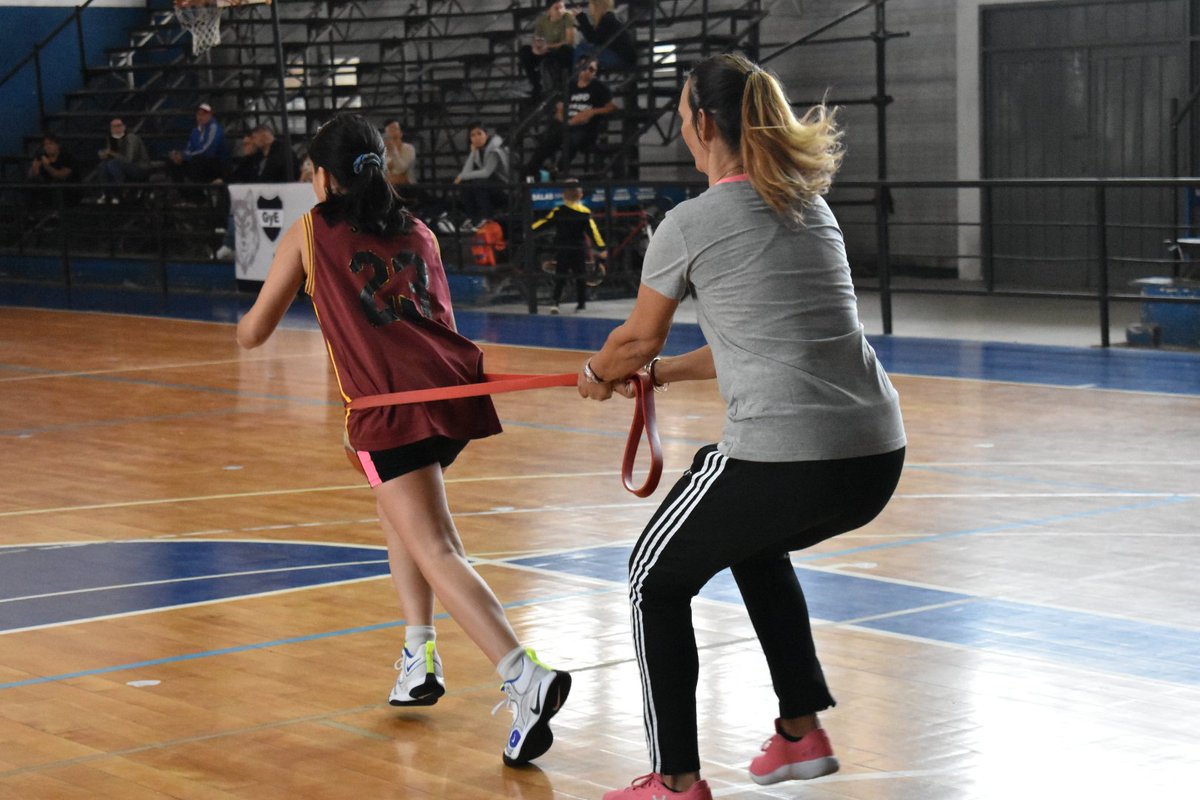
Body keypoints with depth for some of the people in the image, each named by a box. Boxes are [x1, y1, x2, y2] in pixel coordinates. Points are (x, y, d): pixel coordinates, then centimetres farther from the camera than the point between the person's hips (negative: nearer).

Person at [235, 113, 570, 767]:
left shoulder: (310, 233, 13)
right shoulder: (418, 233, 24)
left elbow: (254, 331, 21)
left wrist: (246, 323, 45)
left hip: (392, 405, -6)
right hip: (452, 383, 6)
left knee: (436, 553, -13)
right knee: (397, 511, 30)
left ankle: (525, 680, -31)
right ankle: (419, 660, 25)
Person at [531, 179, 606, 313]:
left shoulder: (558, 211, -5)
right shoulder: (585, 212, -3)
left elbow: (544, 222, -7)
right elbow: (593, 231, -8)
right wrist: (601, 248, -9)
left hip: (561, 250, 0)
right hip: (579, 250, 0)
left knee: (560, 277, 3)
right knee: (580, 277, 12)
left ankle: (555, 303, -12)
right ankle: (581, 303, 14)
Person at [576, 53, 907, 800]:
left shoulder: (690, 224, -3)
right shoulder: (811, 205, 17)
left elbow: (638, 340, 12)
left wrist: (599, 373, 35)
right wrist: (668, 371, 36)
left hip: (781, 457, -7)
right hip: (878, 455, 7)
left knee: (657, 578, 17)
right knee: (756, 547, 36)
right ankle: (803, 731, 34)